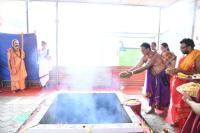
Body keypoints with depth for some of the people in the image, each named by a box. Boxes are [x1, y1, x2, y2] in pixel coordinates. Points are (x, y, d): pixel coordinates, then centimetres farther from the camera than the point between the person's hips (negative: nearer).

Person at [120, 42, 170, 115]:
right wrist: (127, 71, -19)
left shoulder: (155, 56, -29)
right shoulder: (144, 57, -5)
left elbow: (144, 67, -36)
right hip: (153, 77, 7)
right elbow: (137, 66, -7)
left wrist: (132, 73, -40)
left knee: (163, 93, 1)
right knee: (152, 92, 9)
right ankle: (152, 109, 23)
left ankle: (165, 111, 17)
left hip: (162, 77, -7)